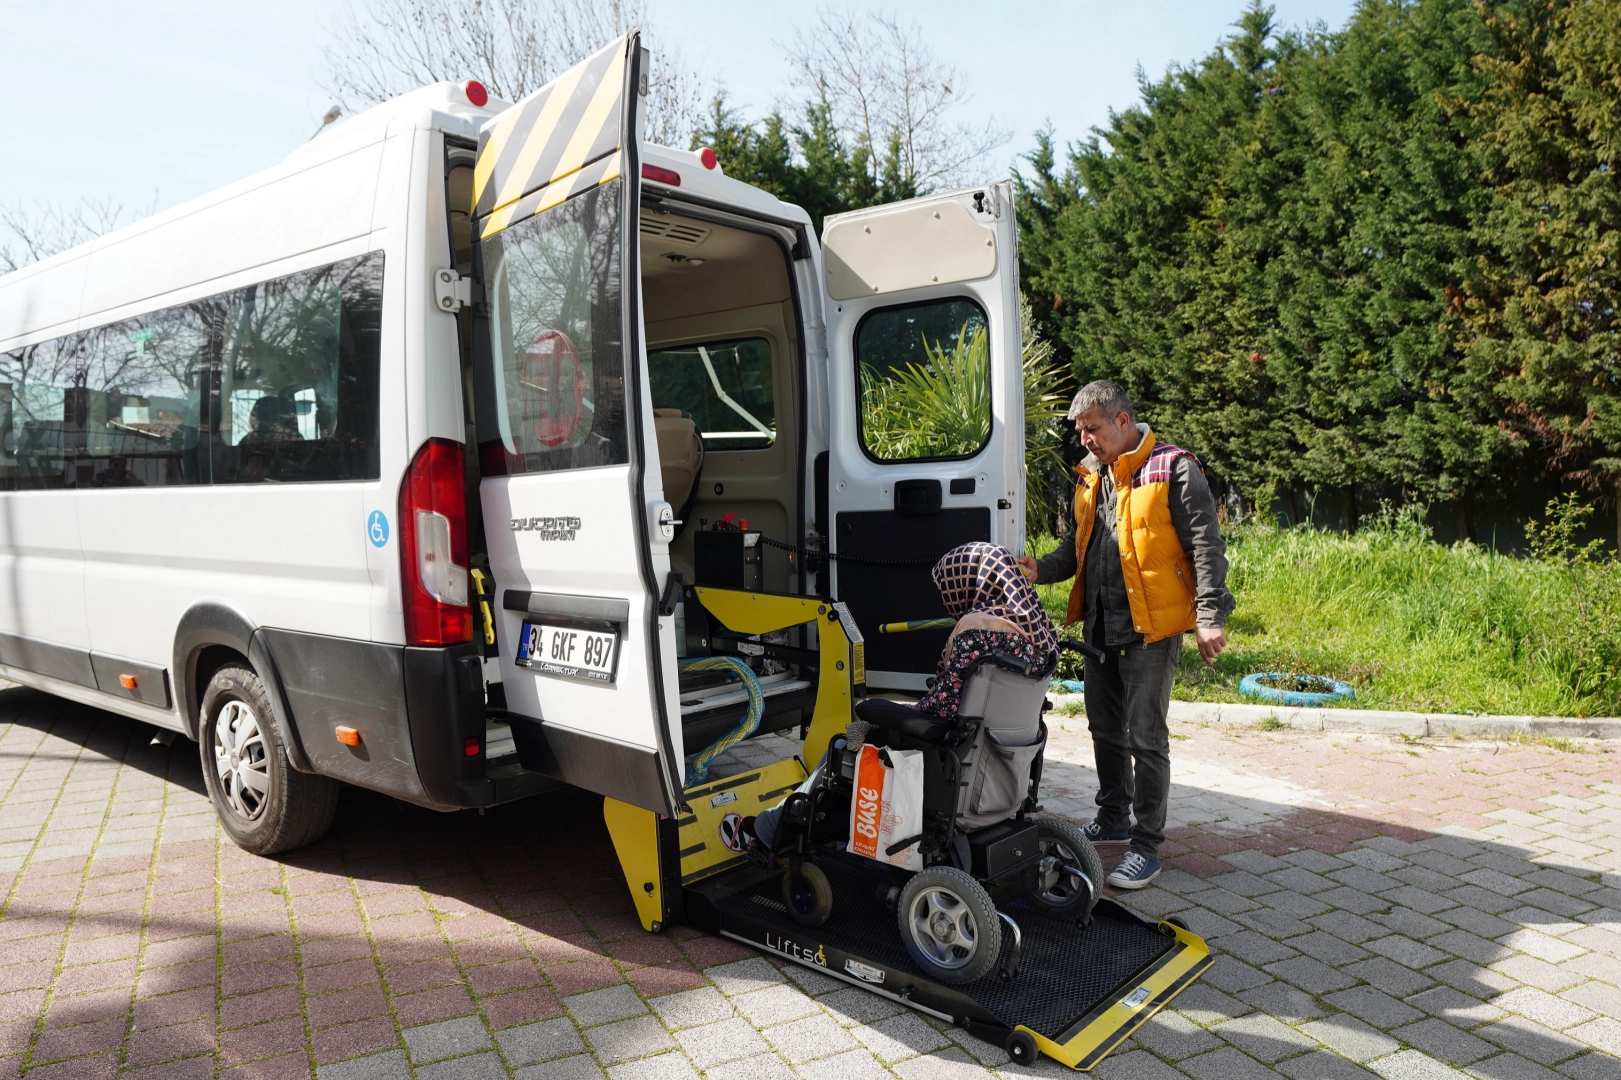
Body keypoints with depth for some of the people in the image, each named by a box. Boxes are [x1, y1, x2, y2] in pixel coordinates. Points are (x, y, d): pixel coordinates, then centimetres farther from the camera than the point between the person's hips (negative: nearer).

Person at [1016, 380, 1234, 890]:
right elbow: (1076, 547, 21)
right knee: (1105, 729, 18)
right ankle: (1113, 819, 36)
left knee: (1145, 737, -3)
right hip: (1100, 626, 8)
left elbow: (1206, 548, -11)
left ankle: (1147, 847, 9)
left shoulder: (1173, 470, -9)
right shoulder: (1091, 477, 14)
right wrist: (1042, 569, 2)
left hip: (1151, 627, -8)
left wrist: (1210, 618, -18)